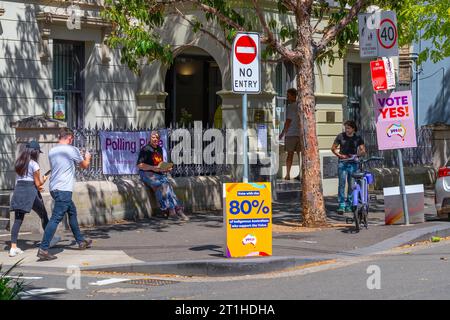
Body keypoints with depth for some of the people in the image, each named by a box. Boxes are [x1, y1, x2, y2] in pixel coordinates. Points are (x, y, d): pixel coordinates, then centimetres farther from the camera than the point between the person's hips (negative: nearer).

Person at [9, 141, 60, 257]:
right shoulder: (34, 164, -7)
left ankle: (13, 247, -9)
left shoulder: (18, 163, 13)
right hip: (30, 192, -5)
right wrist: (44, 179, 18)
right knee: (43, 215, 16)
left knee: (18, 219, 0)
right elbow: (38, 183, -5)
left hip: (18, 190, 5)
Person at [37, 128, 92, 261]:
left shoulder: (52, 151, 12)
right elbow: (84, 165, 8)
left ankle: (81, 242, 33)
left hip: (54, 188, 8)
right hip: (64, 189, -8)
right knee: (56, 218, -12)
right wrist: (87, 158, 31)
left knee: (72, 212, 23)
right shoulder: (72, 150, -8)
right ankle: (43, 249, -18)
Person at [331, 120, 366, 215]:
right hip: (342, 163, -1)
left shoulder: (358, 138, 6)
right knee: (342, 183, -11)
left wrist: (356, 155, -17)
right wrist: (340, 155, -8)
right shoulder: (340, 136, 3)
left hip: (353, 163, 2)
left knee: (352, 184, 4)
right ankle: (341, 205, -12)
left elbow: (363, 151, 2)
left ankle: (349, 205, 16)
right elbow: (333, 148, 9)